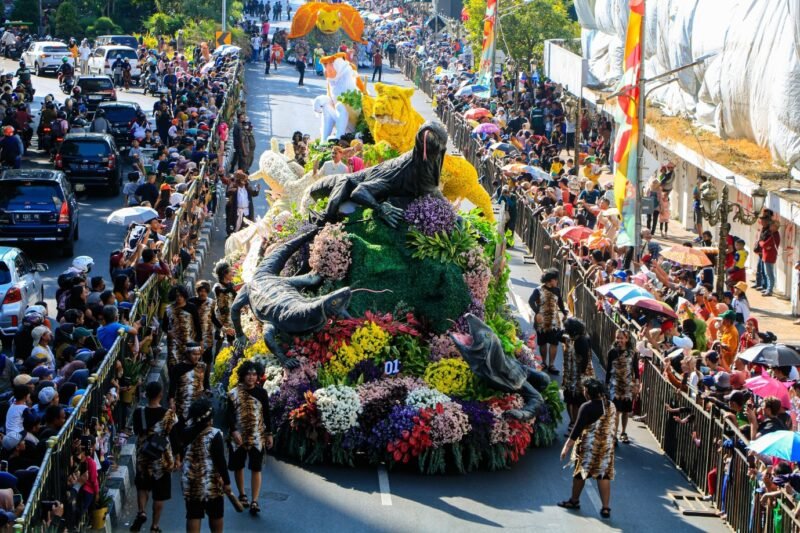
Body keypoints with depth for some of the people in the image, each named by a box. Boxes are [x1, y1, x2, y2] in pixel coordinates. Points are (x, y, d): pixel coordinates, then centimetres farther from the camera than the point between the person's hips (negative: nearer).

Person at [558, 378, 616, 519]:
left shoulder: (587, 408, -18)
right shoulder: (611, 406, 2)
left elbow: (577, 428, -19)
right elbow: (612, 424, 11)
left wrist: (567, 446, -16)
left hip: (588, 445, -5)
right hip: (607, 445, 5)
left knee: (580, 472, 14)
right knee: (604, 475, 5)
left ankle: (574, 501, 29)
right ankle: (605, 508, 0)